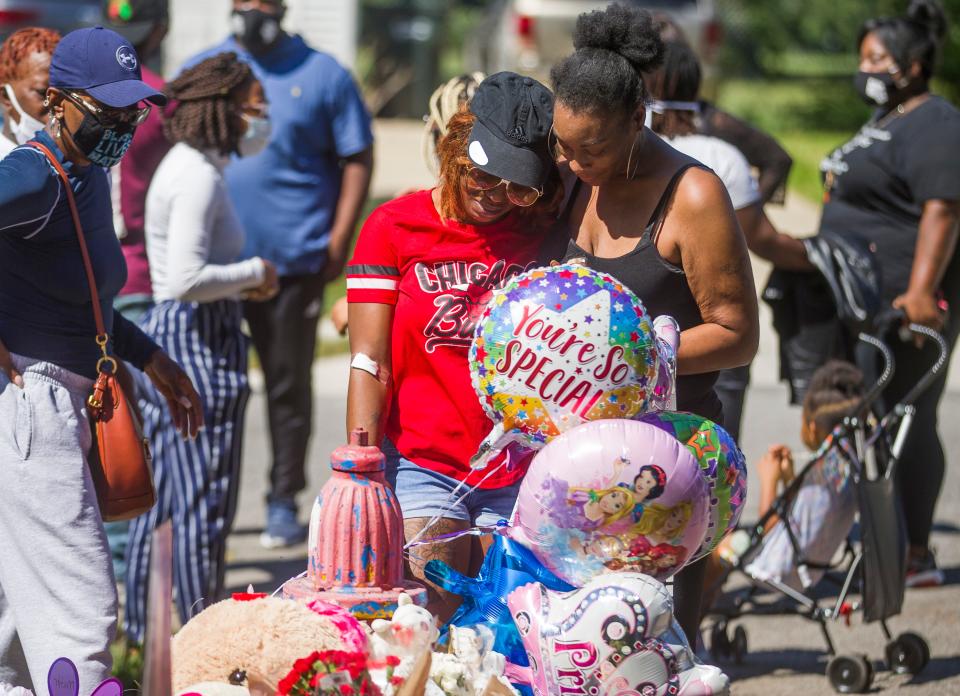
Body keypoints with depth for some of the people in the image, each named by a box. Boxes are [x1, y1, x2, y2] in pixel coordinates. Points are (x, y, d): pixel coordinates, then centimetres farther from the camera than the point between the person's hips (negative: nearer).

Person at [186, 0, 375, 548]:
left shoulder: (321, 74, 0)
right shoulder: (201, 70, 8)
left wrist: (339, 238, -7)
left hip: (293, 261, -2)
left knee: (289, 384, 5)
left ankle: (284, 502, 14)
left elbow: (358, 158, 1)